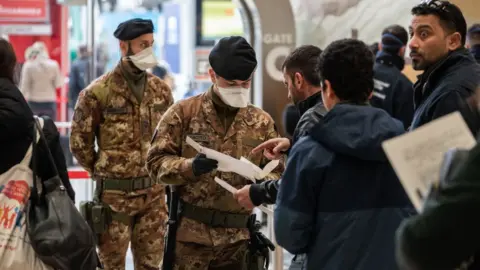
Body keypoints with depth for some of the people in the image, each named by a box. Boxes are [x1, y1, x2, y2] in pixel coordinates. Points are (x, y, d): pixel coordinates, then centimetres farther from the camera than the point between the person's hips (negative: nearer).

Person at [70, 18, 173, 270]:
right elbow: (80, 141, -3)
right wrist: (103, 171, 5)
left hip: (154, 192, 4)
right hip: (115, 193, -4)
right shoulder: (98, 92, -12)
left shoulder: (161, 89, 5)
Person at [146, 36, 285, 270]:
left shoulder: (262, 122, 9)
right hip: (189, 234, -3)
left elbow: (276, 173, 11)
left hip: (237, 237, 3)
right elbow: (156, 161, -1)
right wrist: (190, 167, -20)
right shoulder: (183, 112, 1)